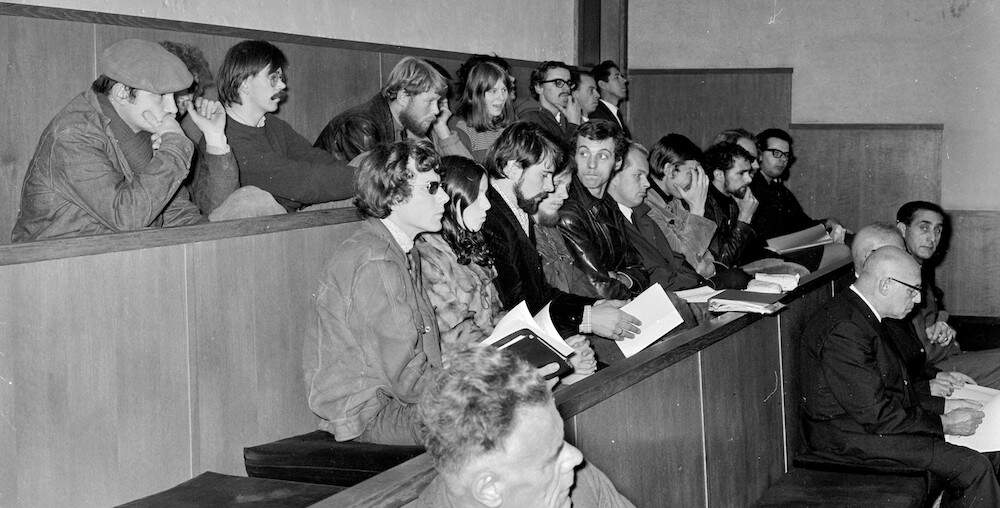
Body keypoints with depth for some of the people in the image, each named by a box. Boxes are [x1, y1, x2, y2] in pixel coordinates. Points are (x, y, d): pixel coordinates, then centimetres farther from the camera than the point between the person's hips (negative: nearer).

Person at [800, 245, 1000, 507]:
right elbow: (875, 416, -23)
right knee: (973, 468, -17)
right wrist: (943, 424, -14)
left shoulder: (860, 315, 9)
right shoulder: (843, 332, -24)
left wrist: (941, 404, 8)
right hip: (854, 439, -11)